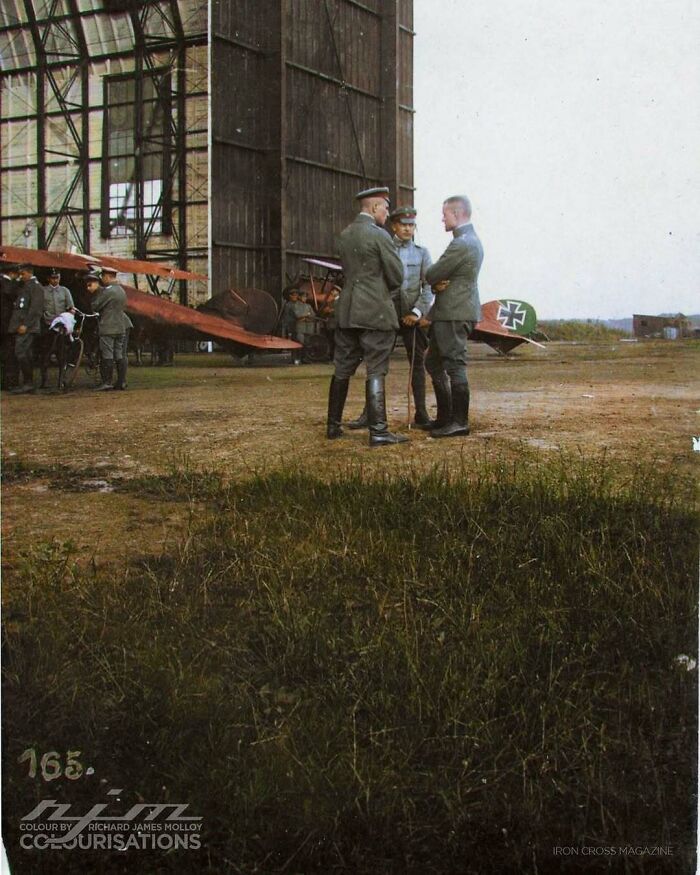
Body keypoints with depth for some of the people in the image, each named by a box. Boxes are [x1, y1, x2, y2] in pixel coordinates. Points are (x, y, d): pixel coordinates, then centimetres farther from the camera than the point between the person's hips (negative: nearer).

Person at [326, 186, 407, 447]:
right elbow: (397, 276, -8)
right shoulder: (379, 235, -11)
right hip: (375, 312, -7)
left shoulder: (345, 235, 12)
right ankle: (378, 431, -6)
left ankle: (334, 425, 18)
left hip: (348, 311, 7)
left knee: (342, 369, 12)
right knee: (376, 372, -5)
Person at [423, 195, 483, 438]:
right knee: (433, 363, 16)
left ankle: (459, 422, -3)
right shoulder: (472, 240, 17)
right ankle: (445, 417, 22)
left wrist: (434, 281, 7)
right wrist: (438, 283, -4)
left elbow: (432, 275, -15)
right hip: (450, 312, 11)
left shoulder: (461, 244, -17)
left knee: (455, 365, -7)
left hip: (454, 313, -11)